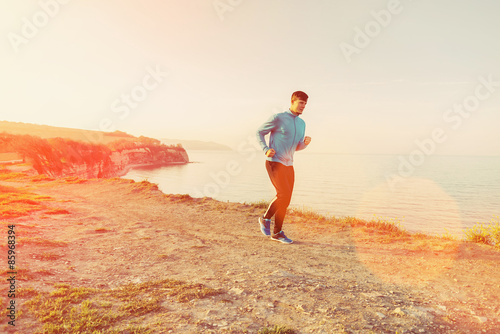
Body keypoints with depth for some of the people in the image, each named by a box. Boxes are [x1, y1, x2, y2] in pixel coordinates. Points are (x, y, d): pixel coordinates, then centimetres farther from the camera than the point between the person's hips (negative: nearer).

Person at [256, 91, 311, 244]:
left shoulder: (301, 123, 14)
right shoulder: (278, 118, -7)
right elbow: (259, 132, 1)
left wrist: (306, 142, -3)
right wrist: (266, 150, -15)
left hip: (288, 165, 7)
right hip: (274, 163, -7)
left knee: (285, 200, 6)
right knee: (283, 195, -17)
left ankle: (277, 232, 18)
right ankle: (266, 218, 9)